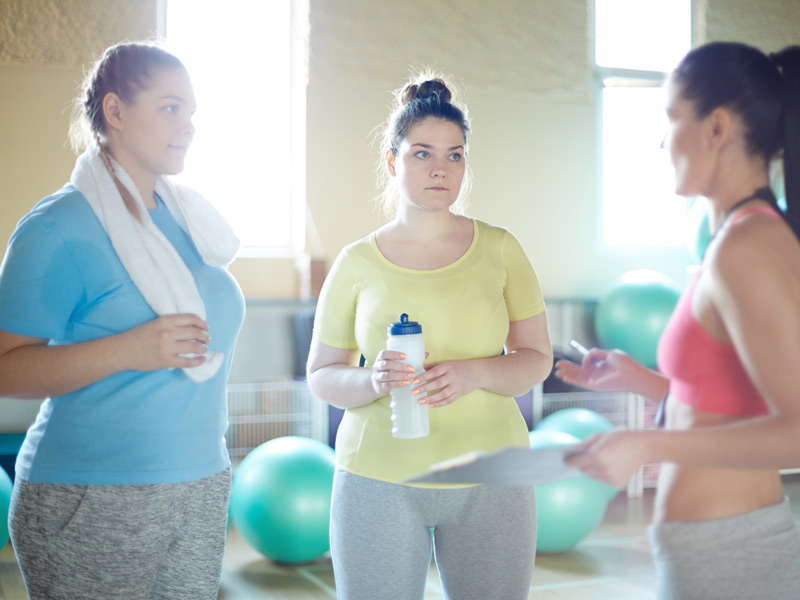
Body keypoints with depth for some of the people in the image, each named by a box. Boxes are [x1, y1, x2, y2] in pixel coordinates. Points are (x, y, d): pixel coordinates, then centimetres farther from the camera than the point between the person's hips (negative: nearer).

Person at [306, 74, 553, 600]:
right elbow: (322, 375, 5)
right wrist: (372, 381, -17)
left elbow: (537, 359, 3)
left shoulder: (499, 249, 2)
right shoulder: (358, 262, 1)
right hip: (379, 478, 0)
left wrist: (474, 373, -16)